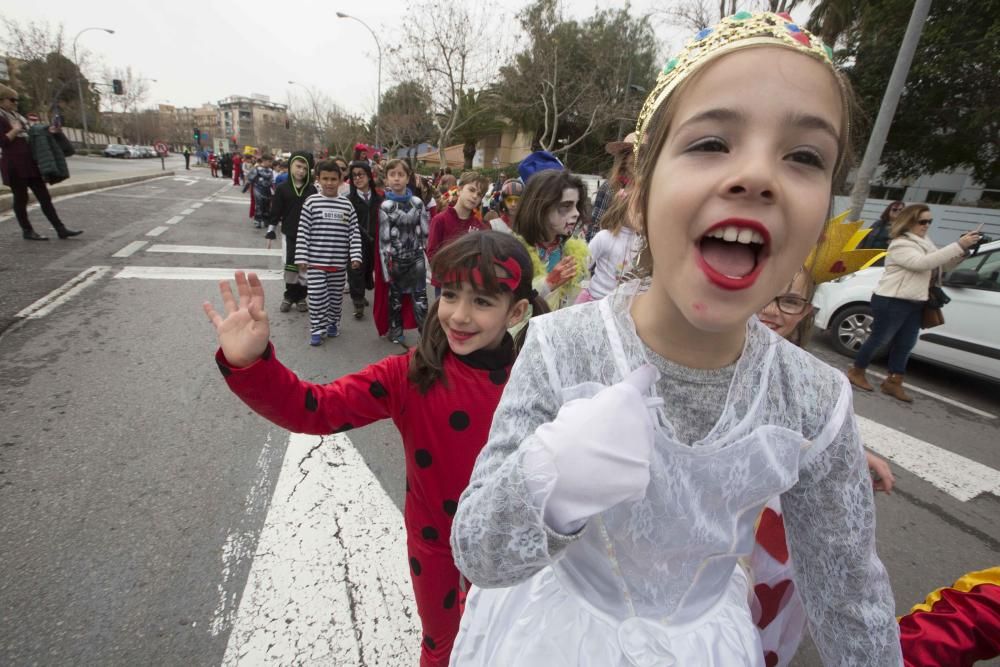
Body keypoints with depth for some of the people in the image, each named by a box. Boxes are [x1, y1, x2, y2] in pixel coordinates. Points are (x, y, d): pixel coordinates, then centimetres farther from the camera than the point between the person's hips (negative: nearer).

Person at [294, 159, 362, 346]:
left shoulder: (347, 205, 2)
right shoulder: (311, 202, -2)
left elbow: (354, 232, 2)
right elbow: (303, 231, -3)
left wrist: (355, 256, -6)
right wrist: (301, 257, -7)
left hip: (339, 262, 2)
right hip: (316, 261, -2)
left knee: (336, 296, 14)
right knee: (317, 297, 0)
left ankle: (333, 323, 33)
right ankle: (317, 328, 14)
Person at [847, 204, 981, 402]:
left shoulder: (925, 243, 16)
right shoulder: (900, 245, -14)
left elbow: (942, 265, 17)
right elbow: (922, 263, -28)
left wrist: (964, 250, 1)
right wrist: (958, 245, -28)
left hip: (914, 304, 9)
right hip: (891, 302, -9)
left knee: (905, 345, 10)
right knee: (879, 340, 0)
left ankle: (893, 383, 18)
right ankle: (856, 372, 14)